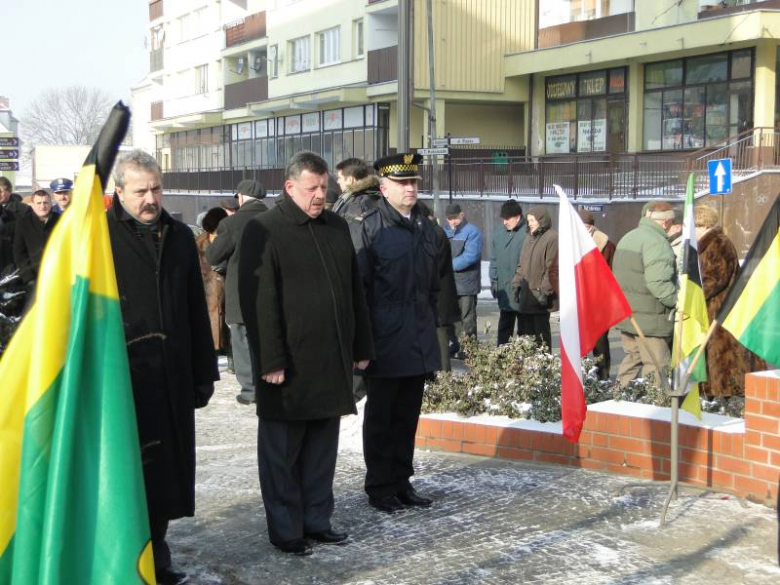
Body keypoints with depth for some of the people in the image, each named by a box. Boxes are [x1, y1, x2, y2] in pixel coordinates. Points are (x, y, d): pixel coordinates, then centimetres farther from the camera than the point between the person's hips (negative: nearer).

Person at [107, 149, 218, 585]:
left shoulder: (180, 237, 12)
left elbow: (197, 311, 15)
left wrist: (203, 372, 14)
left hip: (172, 379, 5)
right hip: (123, 379, -5)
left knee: (165, 471, 11)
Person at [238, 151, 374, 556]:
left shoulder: (337, 228, 13)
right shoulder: (264, 231, -6)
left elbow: (354, 292, 17)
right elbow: (259, 302, -12)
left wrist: (361, 347, 14)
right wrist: (270, 361, -16)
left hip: (332, 362, 6)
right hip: (288, 365, -5)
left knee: (322, 450, 12)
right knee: (282, 452, 4)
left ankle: (317, 521, 23)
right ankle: (285, 530, 14)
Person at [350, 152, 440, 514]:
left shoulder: (425, 228, 13)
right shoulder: (367, 228, -7)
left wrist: (431, 329, 15)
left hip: (419, 344, 6)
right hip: (386, 344, -6)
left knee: (408, 416, 13)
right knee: (381, 417, 6)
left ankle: (402, 481, 23)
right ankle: (380, 487, 15)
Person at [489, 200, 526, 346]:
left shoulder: (527, 234, -14)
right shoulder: (499, 234, 8)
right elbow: (494, 260, 14)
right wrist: (493, 281, 10)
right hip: (504, 290, 7)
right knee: (504, 326, 14)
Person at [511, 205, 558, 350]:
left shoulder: (551, 238, -10)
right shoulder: (529, 237, 16)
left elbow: (551, 268, -15)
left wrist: (545, 290, -17)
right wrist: (517, 282, 12)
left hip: (539, 295, -8)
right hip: (525, 293, 8)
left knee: (541, 331, -1)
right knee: (525, 329, 9)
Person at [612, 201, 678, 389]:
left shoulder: (627, 239, 15)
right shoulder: (657, 243, -17)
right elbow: (658, 283, -25)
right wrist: (678, 302, -14)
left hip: (625, 315, 9)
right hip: (649, 319, -9)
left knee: (632, 360, 17)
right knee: (657, 367, -4)